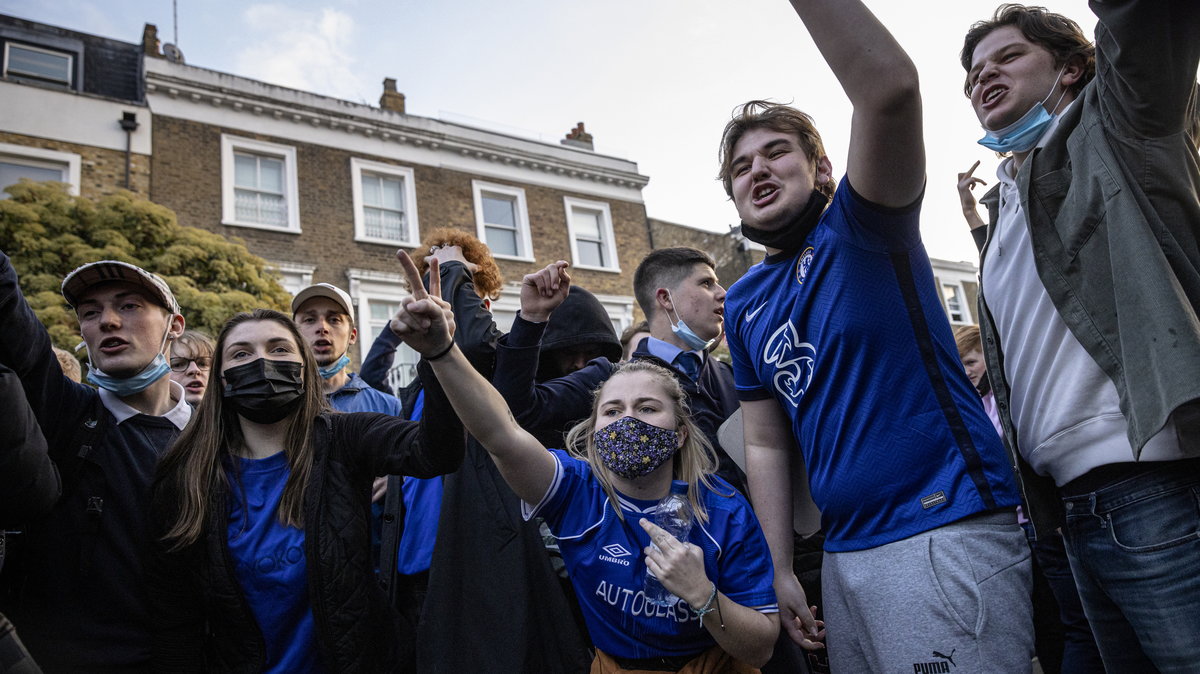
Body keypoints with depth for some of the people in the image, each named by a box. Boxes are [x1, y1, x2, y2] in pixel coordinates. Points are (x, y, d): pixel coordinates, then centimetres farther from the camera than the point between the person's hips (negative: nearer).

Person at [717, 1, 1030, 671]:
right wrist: (782, 570, 8)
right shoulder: (744, 303, 9)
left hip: (945, 533, -6)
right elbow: (765, 444, 11)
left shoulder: (862, 229, -6)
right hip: (842, 552, 6)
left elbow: (891, 87, -26)